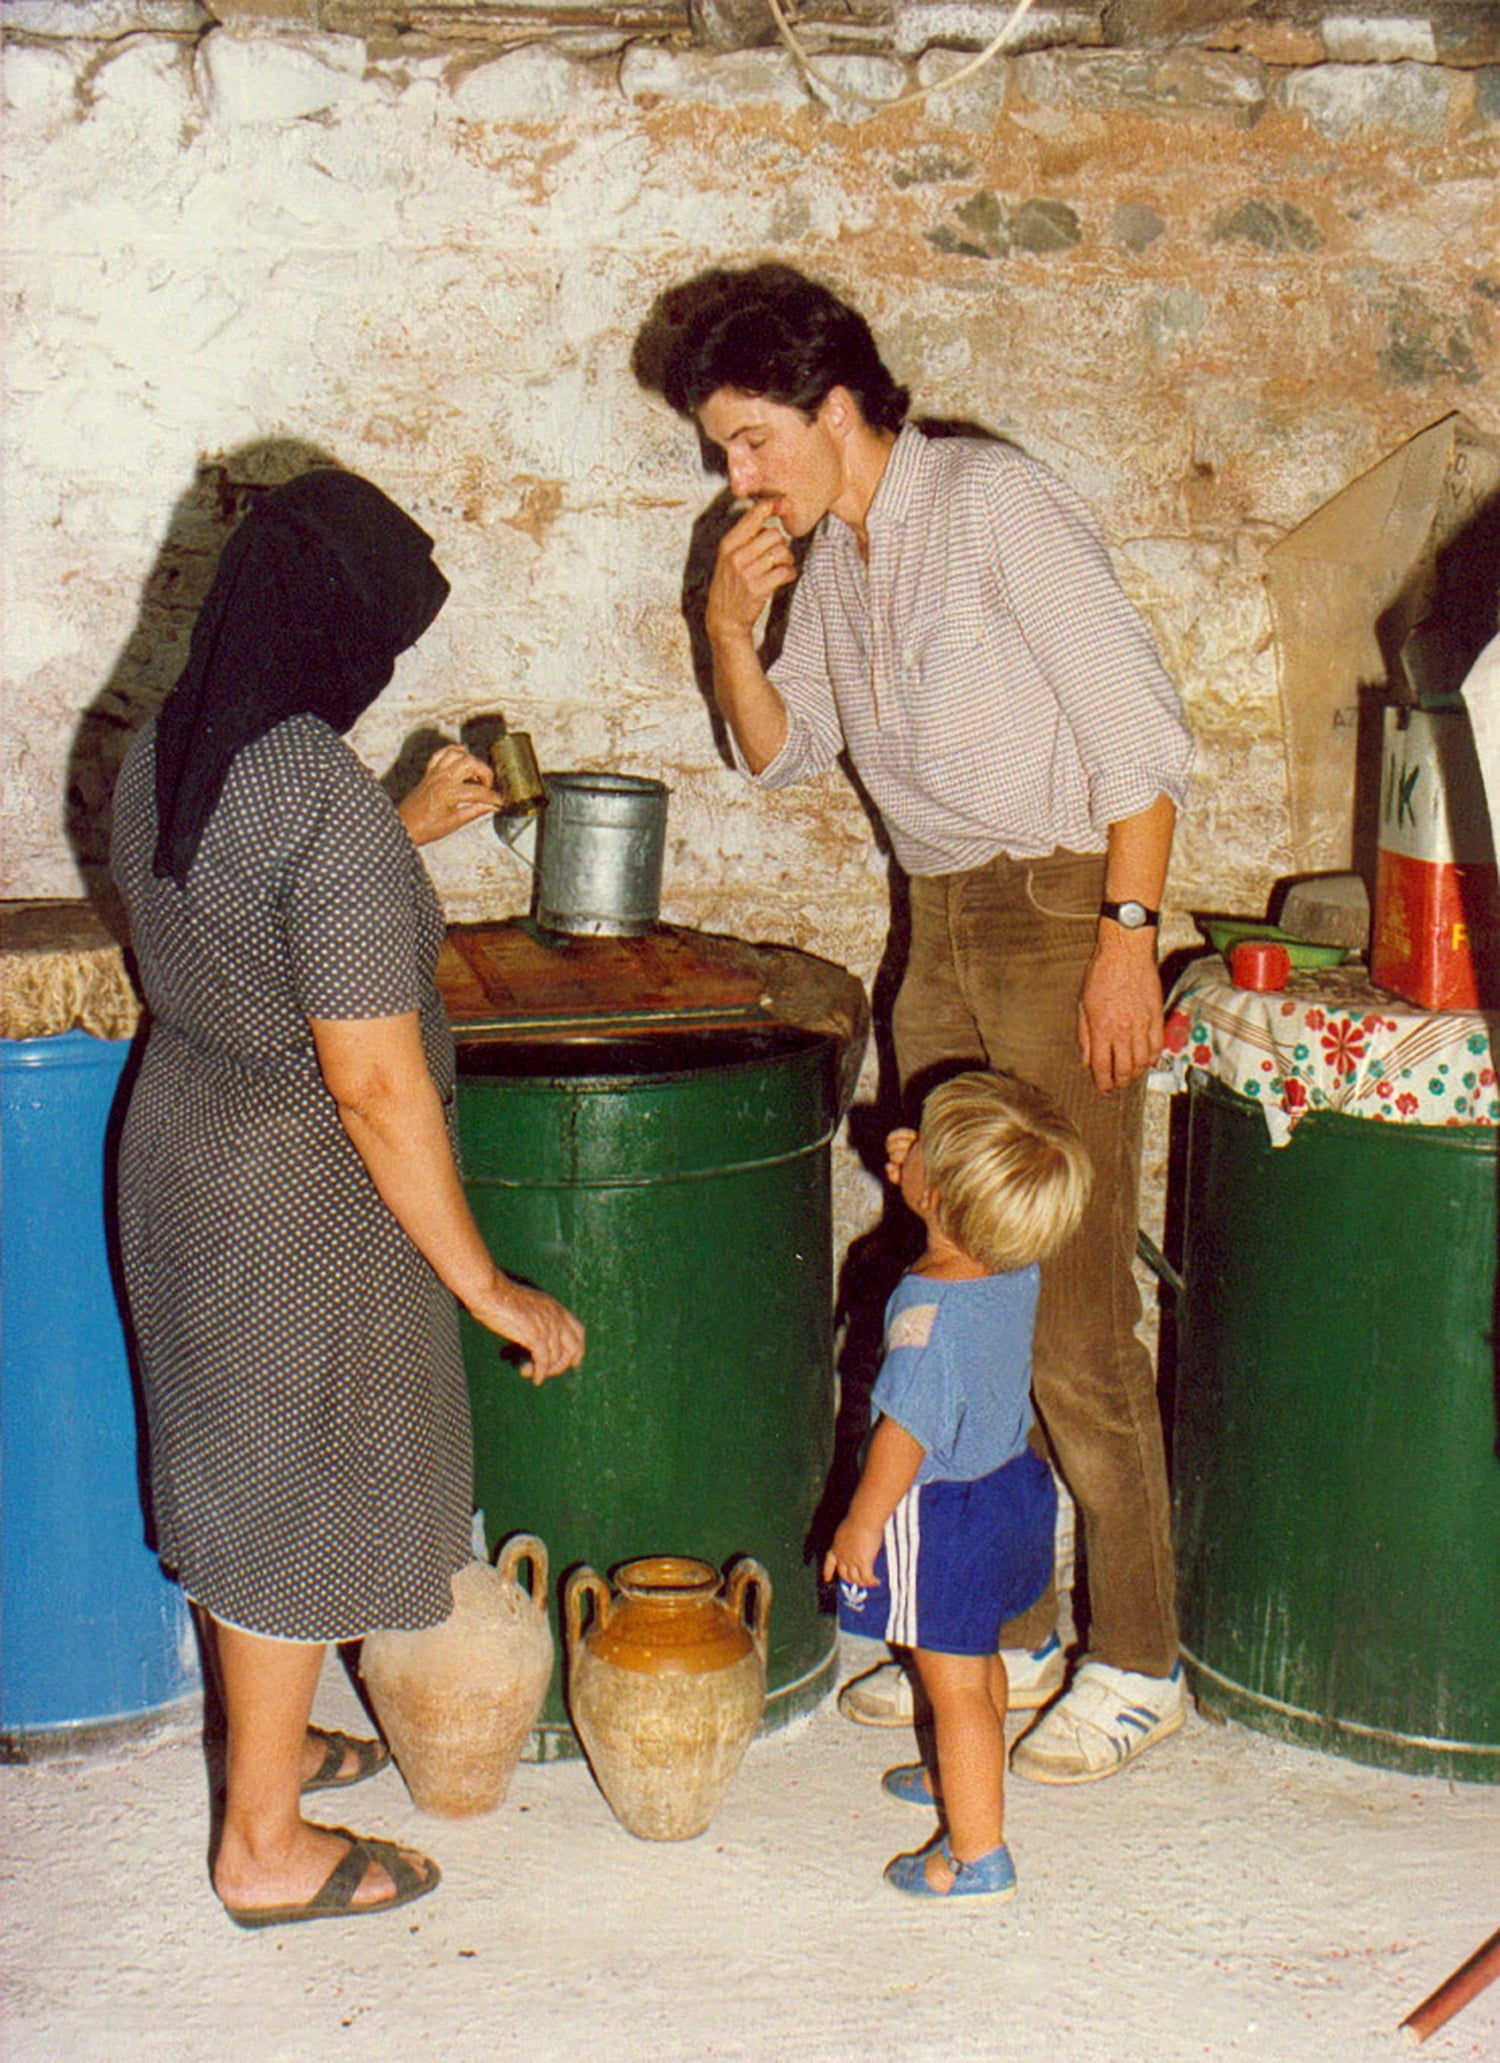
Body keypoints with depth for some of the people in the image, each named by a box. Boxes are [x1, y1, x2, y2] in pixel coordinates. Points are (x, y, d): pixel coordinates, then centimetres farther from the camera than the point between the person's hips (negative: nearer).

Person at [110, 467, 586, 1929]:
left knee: (235, 1468, 23)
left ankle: (265, 1740, 43)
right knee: (299, 1494, 7)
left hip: (182, 1137, 9)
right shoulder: (328, 806, -27)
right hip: (300, 1193, -9)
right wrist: (485, 1286, -18)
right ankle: (266, 1846, 22)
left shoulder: (161, 753, -1)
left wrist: (407, 833, 22)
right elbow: (375, 1088, -26)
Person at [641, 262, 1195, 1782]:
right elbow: (782, 754, 18)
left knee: (1073, 1313, -6)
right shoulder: (824, 550, 11)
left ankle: (1135, 1662, 8)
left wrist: (1126, 938, -18)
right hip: (942, 930, 8)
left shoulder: (993, 503, -12)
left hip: (1062, 913, -8)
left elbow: (1139, 727, -15)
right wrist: (729, 625, 1)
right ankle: (1002, 1628, 23)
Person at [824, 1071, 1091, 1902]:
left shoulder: (928, 1314, -31)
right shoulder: (1018, 1272, -8)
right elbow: (967, 1234, 17)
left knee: (952, 1681, 5)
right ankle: (968, 1778, 49)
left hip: (940, 1515, -8)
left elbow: (903, 1436, -25)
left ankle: (977, 1854, 16)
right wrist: (916, 1173, 7)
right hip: (1012, 1482, 9)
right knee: (978, 1656, 28)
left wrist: (860, 1525, -13)